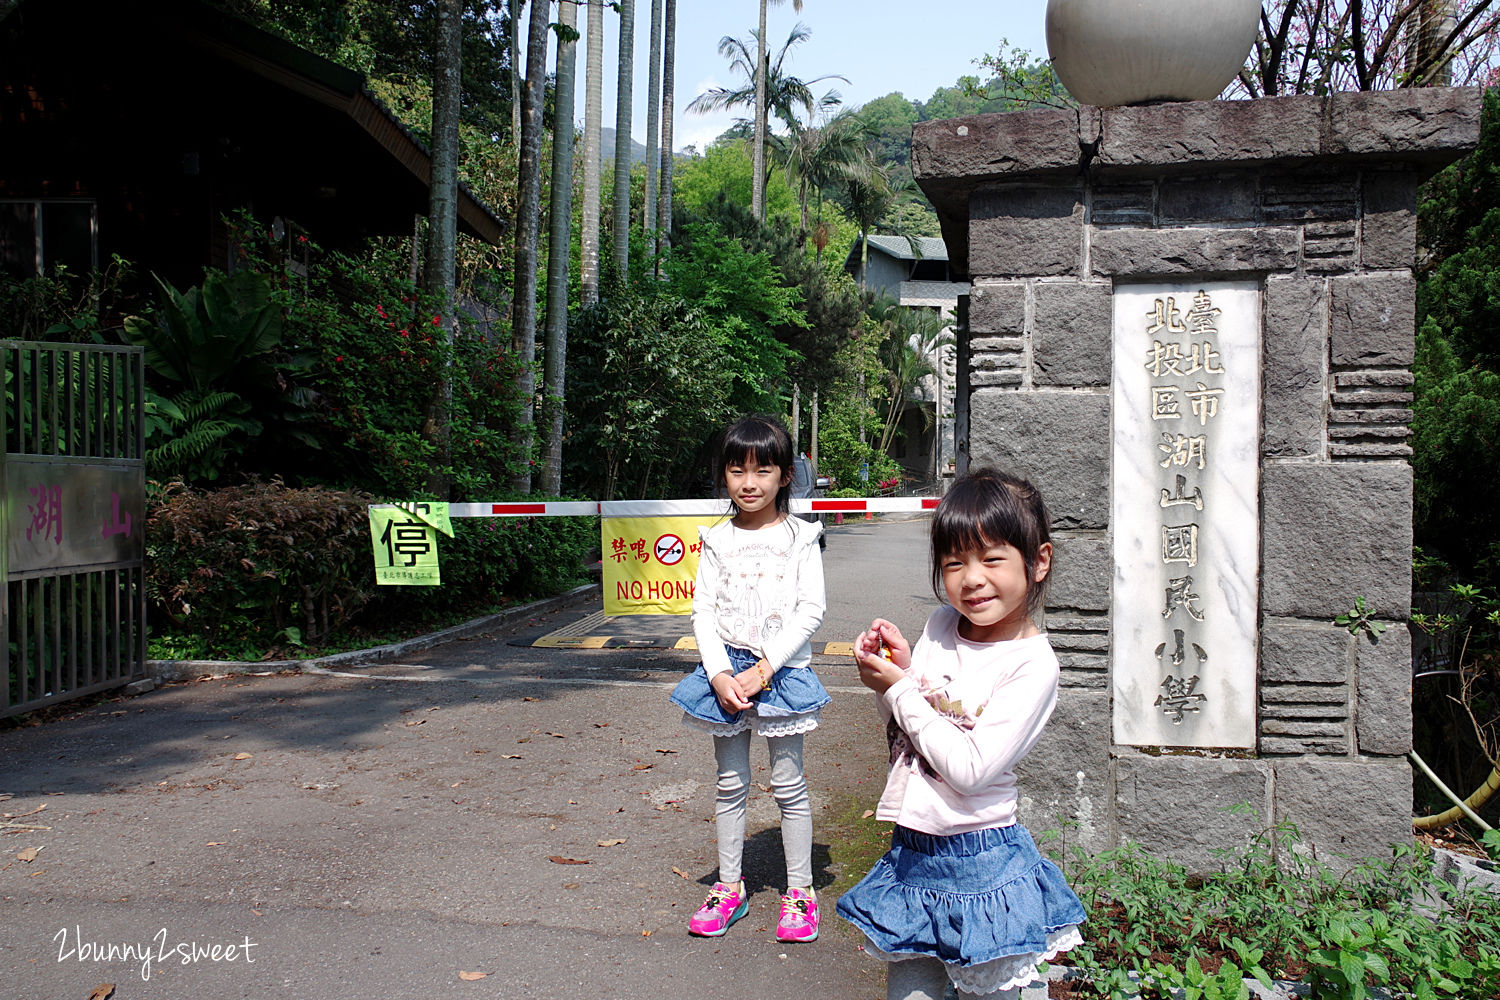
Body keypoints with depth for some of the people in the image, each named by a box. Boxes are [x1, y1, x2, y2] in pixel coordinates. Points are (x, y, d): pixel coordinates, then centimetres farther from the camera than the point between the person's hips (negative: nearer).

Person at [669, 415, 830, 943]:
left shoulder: (800, 538, -2)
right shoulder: (717, 540, 4)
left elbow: (811, 611, -8)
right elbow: (702, 610, 2)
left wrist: (763, 670, -15)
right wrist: (720, 674, -11)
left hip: (782, 670, -2)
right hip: (725, 670, 3)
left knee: (788, 785, 4)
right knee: (731, 783, 11)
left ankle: (800, 890, 18)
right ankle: (729, 886, 24)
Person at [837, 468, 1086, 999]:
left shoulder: (1032, 664, -17)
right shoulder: (940, 626, 2)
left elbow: (971, 769, -23)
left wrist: (900, 692, -16)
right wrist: (896, 667, -8)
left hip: (980, 867, -6)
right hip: (910, 854, 6)